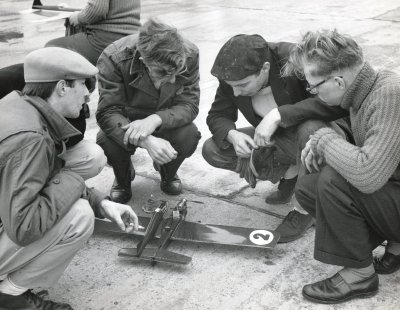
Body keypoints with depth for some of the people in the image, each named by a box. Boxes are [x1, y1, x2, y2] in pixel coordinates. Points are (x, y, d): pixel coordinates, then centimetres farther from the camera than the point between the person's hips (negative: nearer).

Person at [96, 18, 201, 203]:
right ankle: (123, 178, 6)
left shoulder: (189, 55, -25)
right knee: (107, 141, -33)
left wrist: (156, 119, -44)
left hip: (166, 122, 2)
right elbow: (107, 112, -33)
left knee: (189, 135, -31)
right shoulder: (114, 58, -31)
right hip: (127, 122, -1)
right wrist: (146, 141, -50)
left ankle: (168, 173, 8)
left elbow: (189, 104, -22)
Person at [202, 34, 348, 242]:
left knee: (311, 129, -41)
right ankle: (288, 173, 4)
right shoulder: (233, 75, -15)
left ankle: (305, 212, -17)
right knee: (212, 151, -11)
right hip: (274, 140, 5)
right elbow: (217, 116, -4)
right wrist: (233, 135, -28)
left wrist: (277, 115, -44)